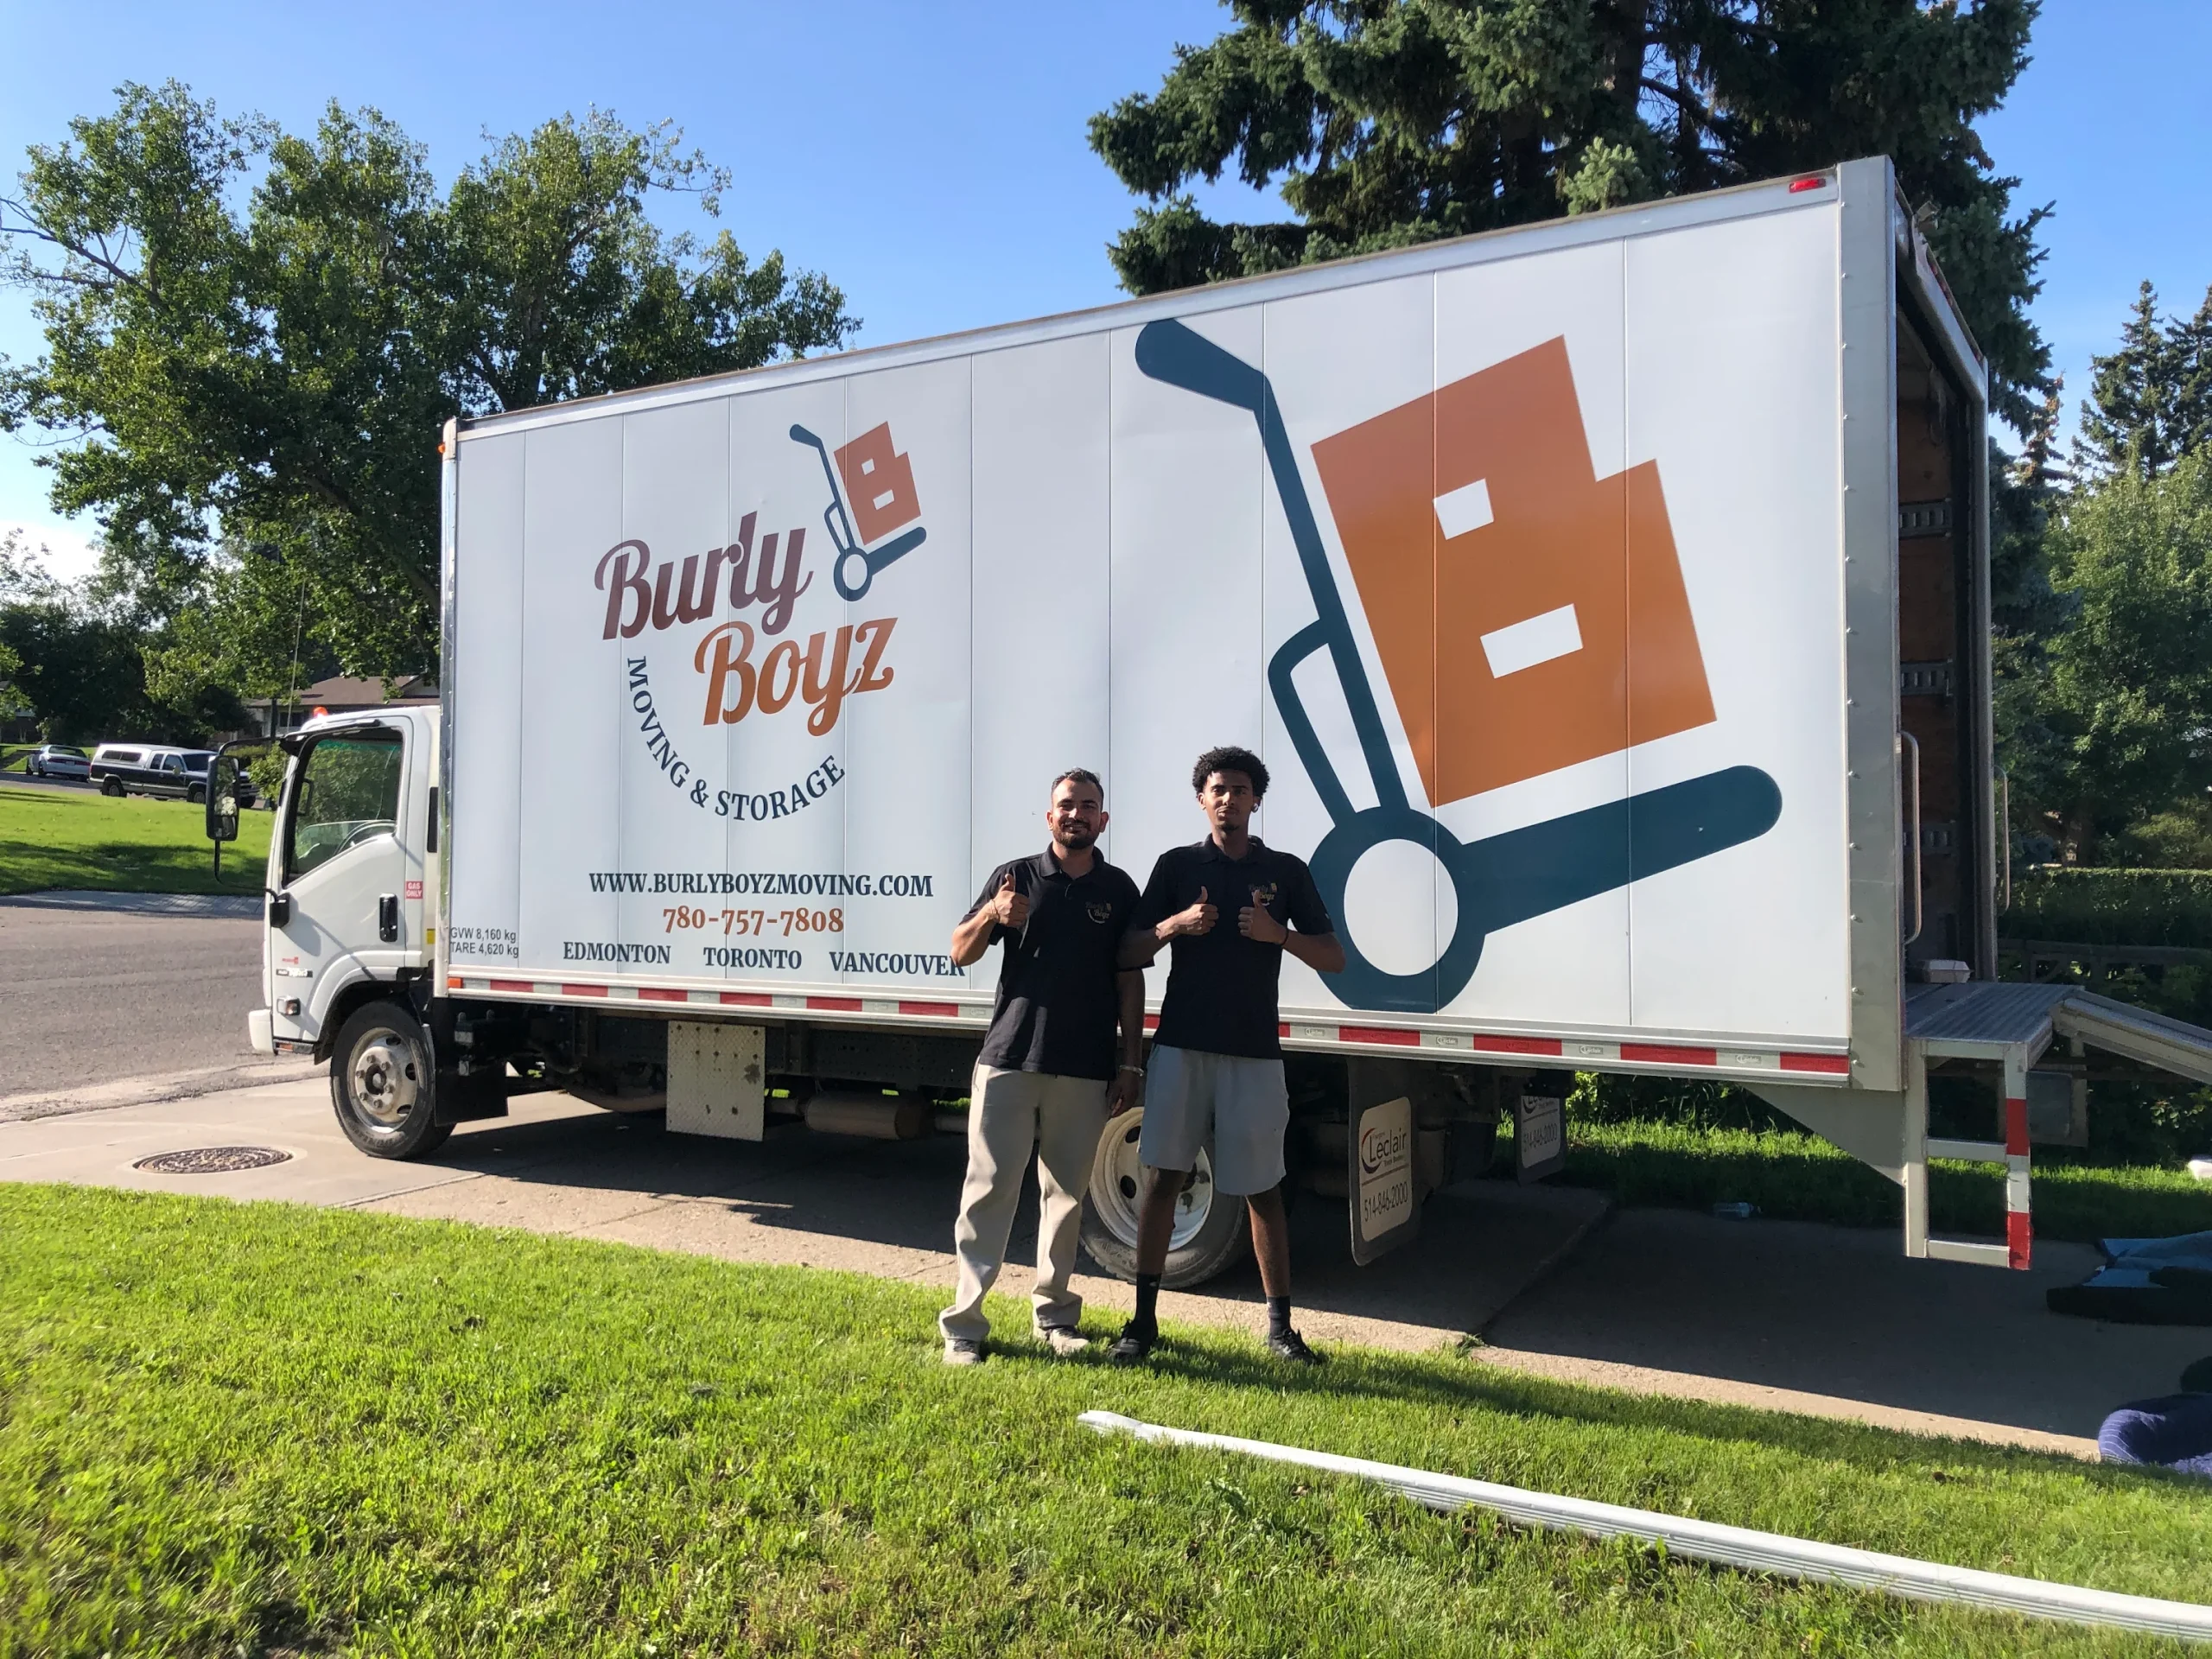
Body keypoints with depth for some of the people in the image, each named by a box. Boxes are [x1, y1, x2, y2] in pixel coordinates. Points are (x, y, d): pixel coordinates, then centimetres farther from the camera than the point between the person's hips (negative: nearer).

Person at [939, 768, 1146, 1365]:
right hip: (1008, 1061, -1)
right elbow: (961, 953, 5)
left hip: (1085, 1069, 1)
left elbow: (1130, 982, 10)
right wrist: (991, 915, -15)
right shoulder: (1016, 876, 6)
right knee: (989, 1188, -3)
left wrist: (1131, 1063, 5)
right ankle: (963, 1326, 1)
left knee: (1067, 1194, 9)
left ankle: (1053, 1315, 22)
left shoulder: (1118, 890, 9)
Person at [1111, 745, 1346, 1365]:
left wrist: (1278, 933, -11)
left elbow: (1333, 959, 5)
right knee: (1161, 1176, 1)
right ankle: (1144, 1319, 11)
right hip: (1181, 1045, 0)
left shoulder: (1286, 871, 7)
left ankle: (1280, 1326, 16)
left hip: (1254, 1053, 0)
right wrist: (1175, 924, -12)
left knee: (1262, 1190, 5)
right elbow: (1129, 954, 6)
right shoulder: (1176, 865, 7)